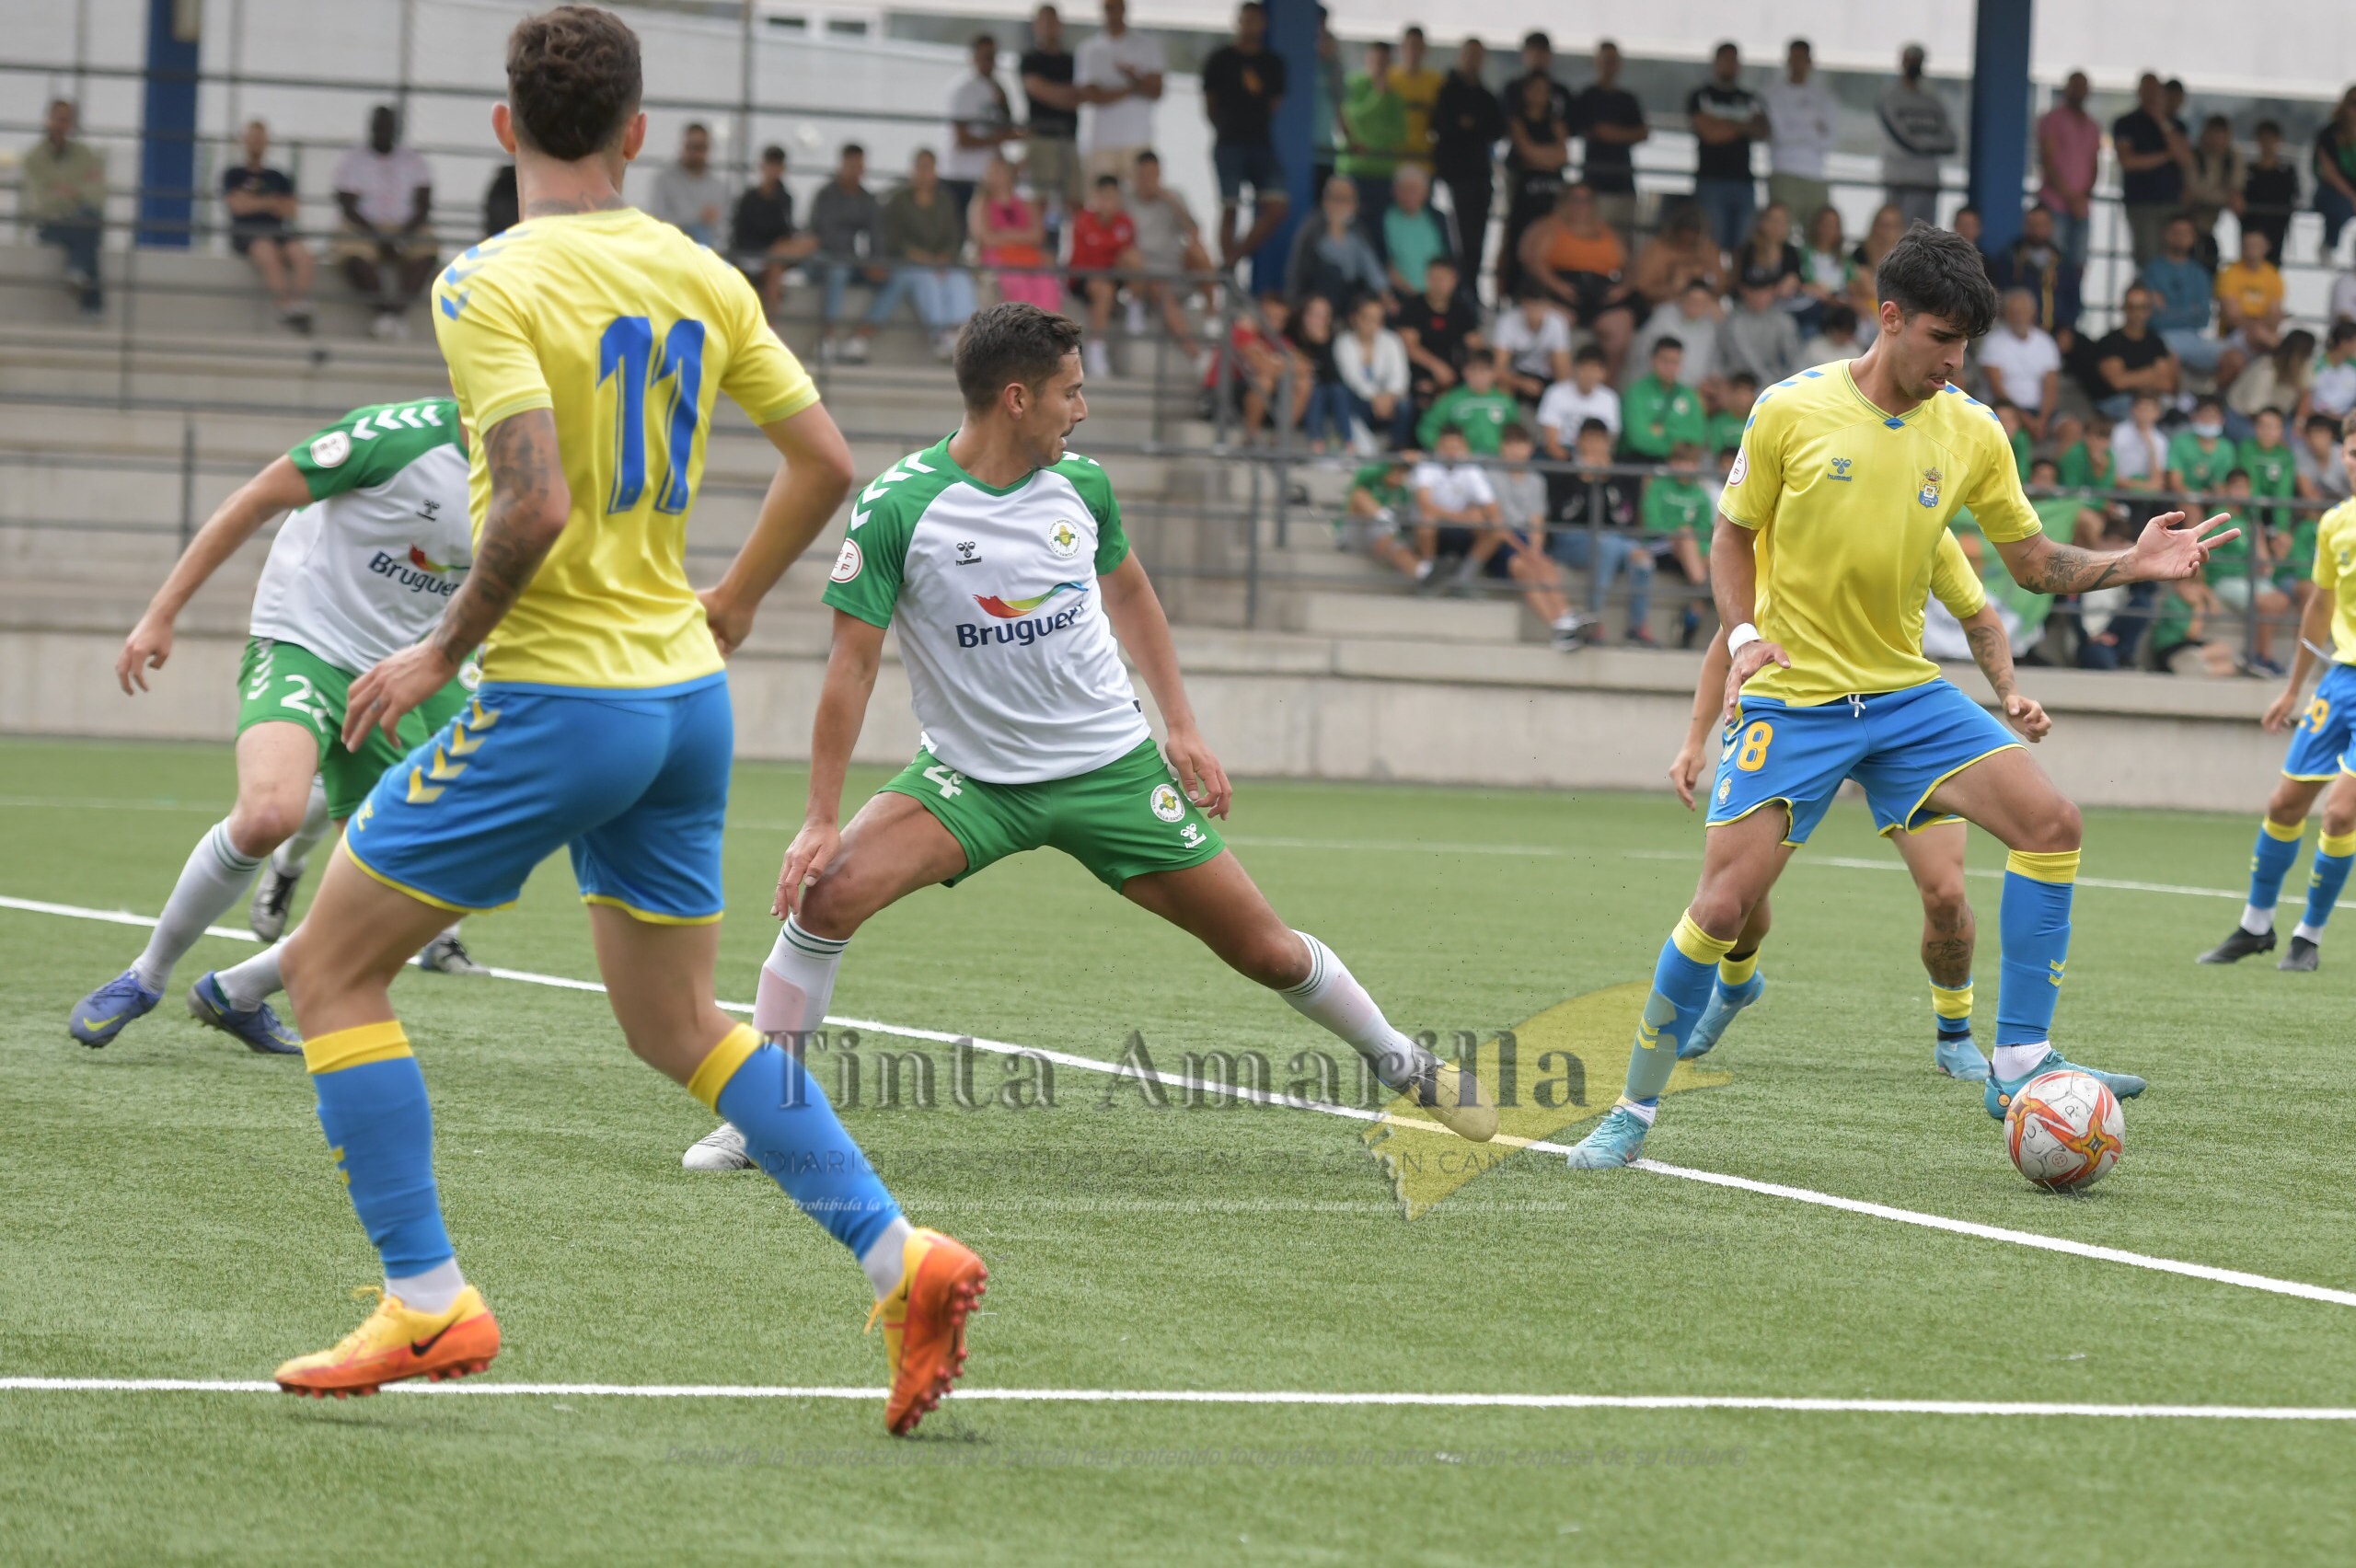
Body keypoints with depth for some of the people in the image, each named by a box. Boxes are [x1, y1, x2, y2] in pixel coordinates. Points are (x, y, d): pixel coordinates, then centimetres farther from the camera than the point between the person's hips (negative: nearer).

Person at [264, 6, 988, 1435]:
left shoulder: (490, 285, -13)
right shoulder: (700, 276, 7)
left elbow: (535, 503, -24)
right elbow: (826, 462, 11)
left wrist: (443, 651, -10)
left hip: (554, 699, -7)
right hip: (685, 698, 7)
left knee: (330, 965, 7)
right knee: (678, 1023, 18)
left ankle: (428, 1302, 2)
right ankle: (899, 1257, 4)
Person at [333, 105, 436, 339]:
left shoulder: (413, 161, 13)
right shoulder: (352, 161, 7)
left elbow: (423, 206, 4)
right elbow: (348, 207, -3)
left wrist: (401, 236, -15)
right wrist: (379, 238, -17)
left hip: (407, 230, 2)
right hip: (364, 230, -2)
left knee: (428, 254, -32)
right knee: (355, 258, -37)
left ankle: (398, 309, -39)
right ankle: (387, 310, -37)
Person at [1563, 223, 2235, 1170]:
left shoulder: (1971, 432, 1)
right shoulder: (1791, 413, -8)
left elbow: (2032, 561, 10)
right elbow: (1733, 538, 3)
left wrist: (2132, 565, -7)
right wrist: (1744, 633, -14)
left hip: (1904, 692, 4)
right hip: (1791, 700, -4)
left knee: (2049, 823, -14)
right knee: (1725, 905, -13)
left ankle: (2020, 1065, -5)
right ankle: (1634, 1110, 6)